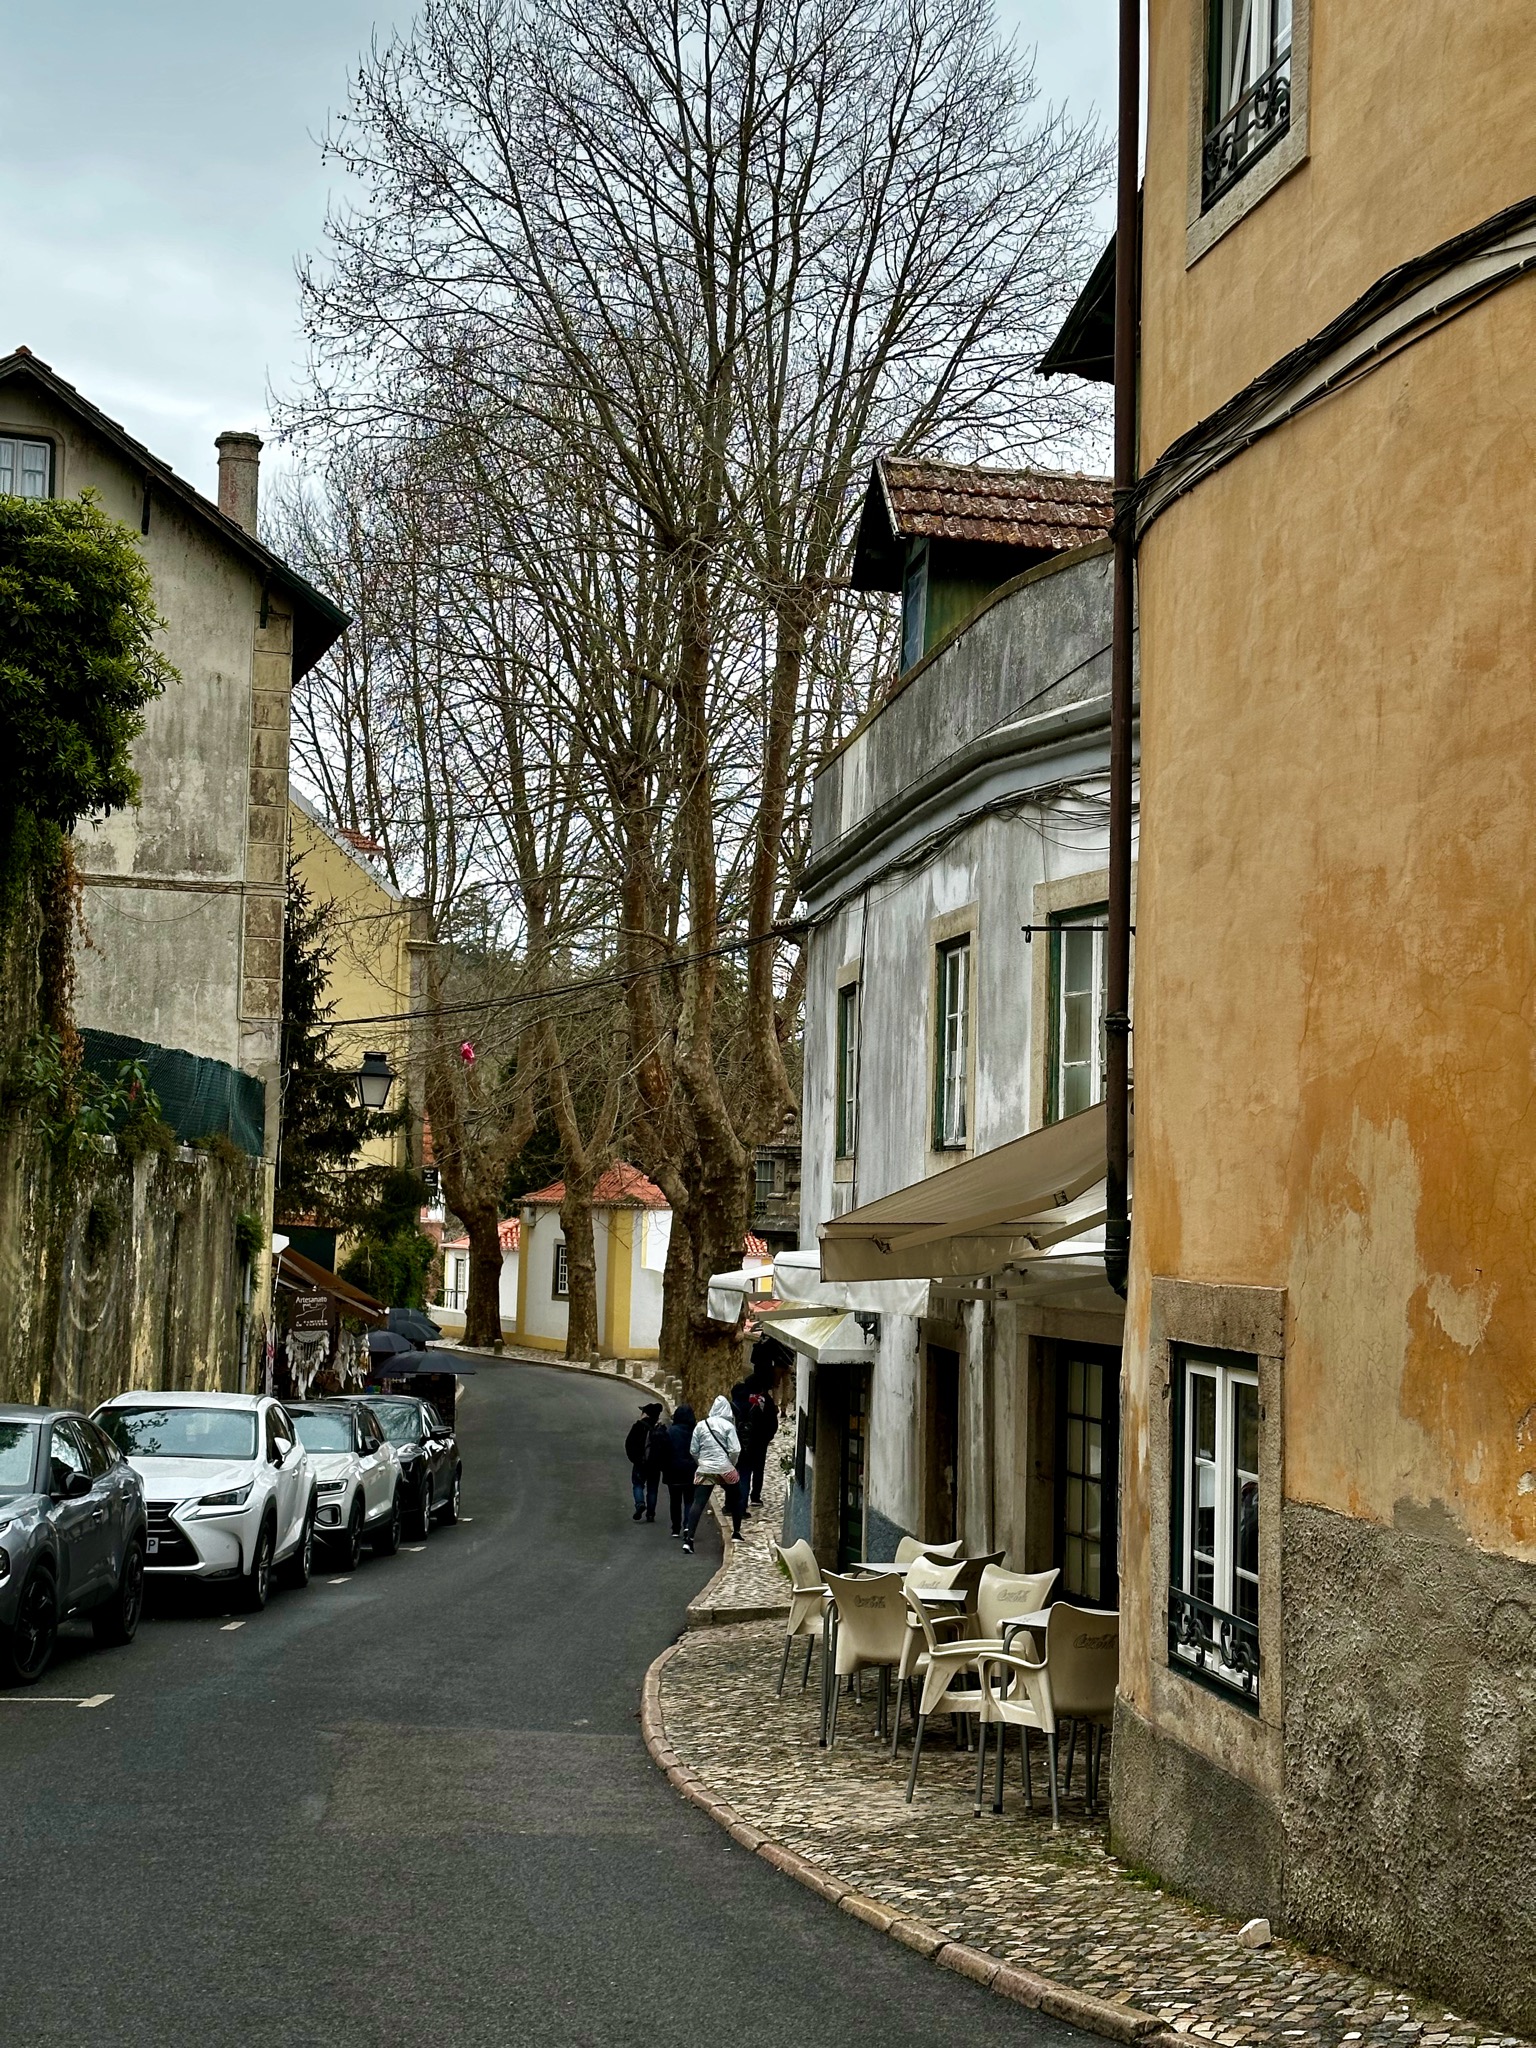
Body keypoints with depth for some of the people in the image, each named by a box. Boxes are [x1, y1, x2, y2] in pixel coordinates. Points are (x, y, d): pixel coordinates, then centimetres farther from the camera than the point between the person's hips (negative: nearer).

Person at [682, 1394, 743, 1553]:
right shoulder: (728, 1426, -7)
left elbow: (693, 1450, 6)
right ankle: (736, 1533, 29)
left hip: (704, 1470, 2)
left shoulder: (701, 1425, 3)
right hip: (725, 1469, -2)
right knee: (735, 1499, 21)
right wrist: (731, 1464, 7)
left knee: (698, 1503, -4)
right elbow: (735, 1450, -11)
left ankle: (688, 1537, -18)